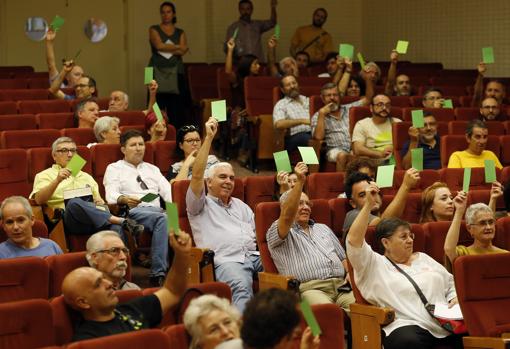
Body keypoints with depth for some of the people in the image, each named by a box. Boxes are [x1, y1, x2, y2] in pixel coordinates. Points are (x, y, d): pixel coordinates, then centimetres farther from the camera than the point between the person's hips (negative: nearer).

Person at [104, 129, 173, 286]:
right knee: (162, 218, -36)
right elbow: (111, 195, -2)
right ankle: (158, 272, -38)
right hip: (133, 211, -4)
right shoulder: (114, 168, 16)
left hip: (157, 209, 4)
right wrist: (125, 199, -26)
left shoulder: (152, 169, 31)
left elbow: (168, 191, 17)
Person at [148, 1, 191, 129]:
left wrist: (166, 48, -6)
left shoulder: (180, 32, 15)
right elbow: (159, 46, -8)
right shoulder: (154, 30, 9)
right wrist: (177, 47, -3)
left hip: (175, 73, 2)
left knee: (176, 108, -5)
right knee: (157, 108, -8)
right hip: (158, 72, -2)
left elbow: (182, 51, -1)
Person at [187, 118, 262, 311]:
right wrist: (209, 138, -4)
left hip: (253, 257, 6)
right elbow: (197, 175, -1)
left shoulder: (242, 206, 34)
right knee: (241, 285, -40)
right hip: (226, 260, -6)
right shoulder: (200, 205, 16)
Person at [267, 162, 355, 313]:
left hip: (341, 285, 5)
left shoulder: (323, 229, 34)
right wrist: (300, 182, -20)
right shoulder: (276, 233, 12)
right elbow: (287, 216, -10)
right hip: (309, 288, -5)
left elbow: (343, 257, 33)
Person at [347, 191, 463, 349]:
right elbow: (354, 241, -7)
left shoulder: (423, 259, 29)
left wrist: (455, 298, 10)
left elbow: (451, 283, 33)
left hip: (445, 326, 5)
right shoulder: (374, 265, 8)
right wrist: (368, 205, -8)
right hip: (408, 328, -5)